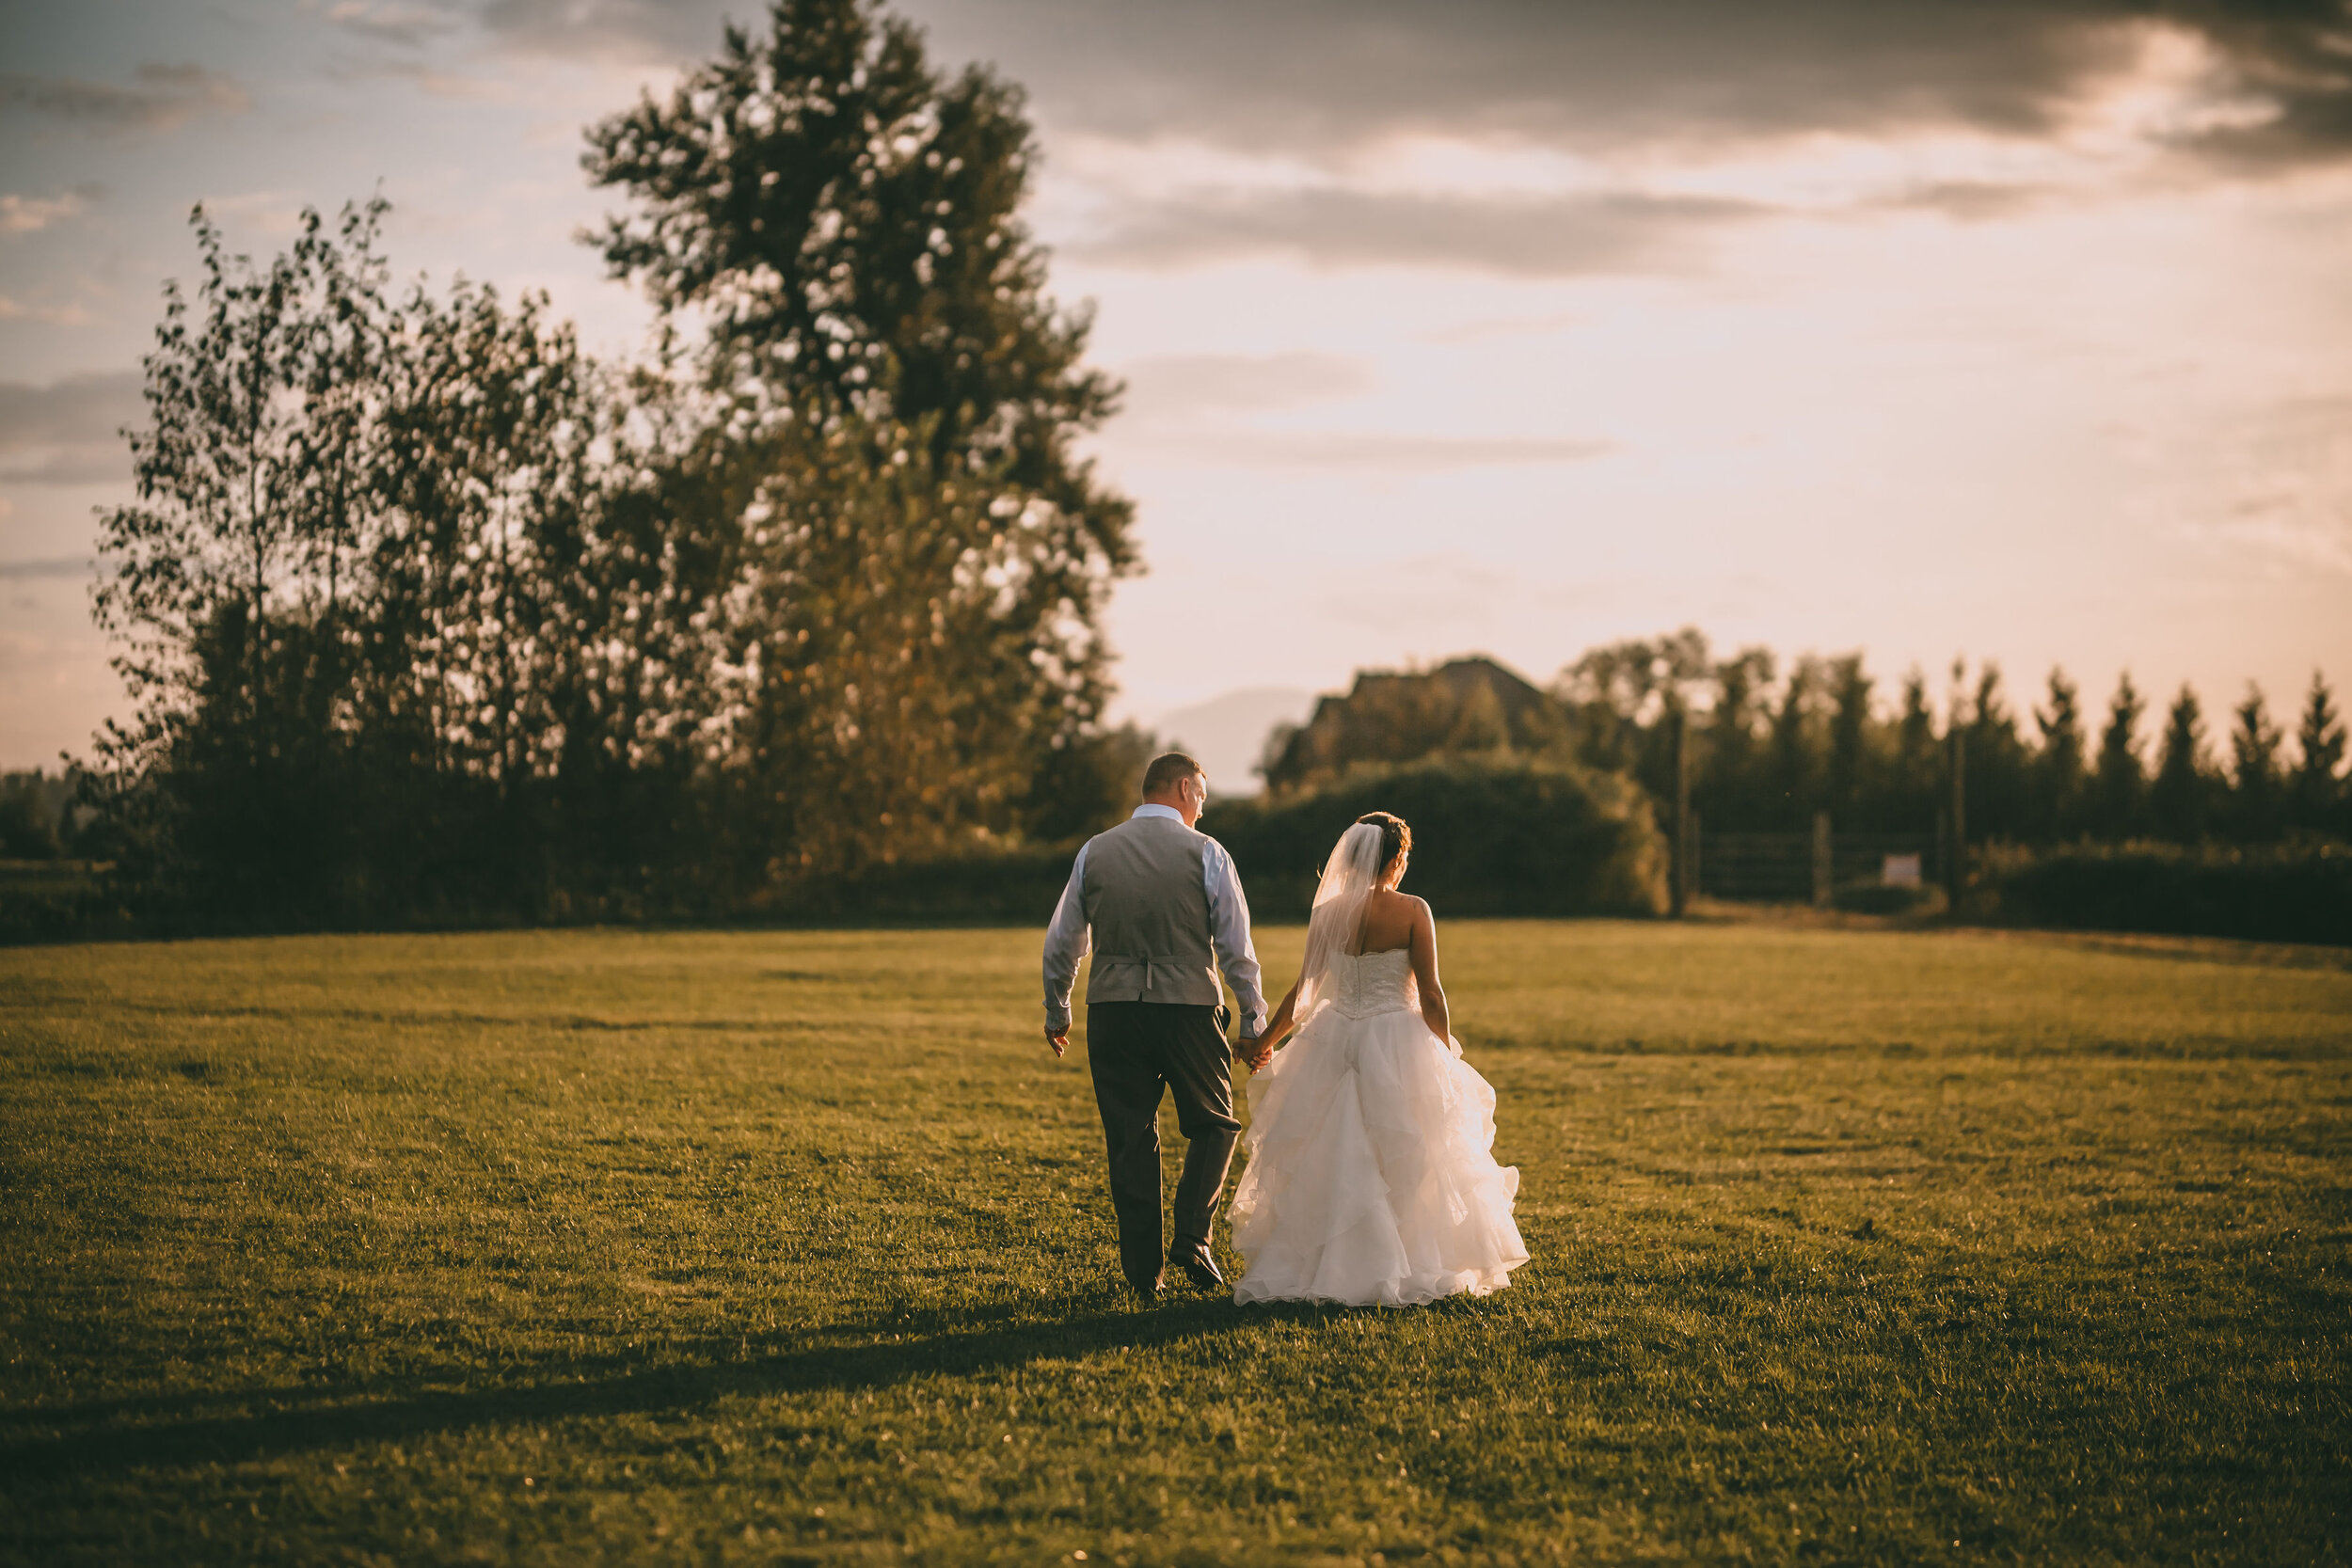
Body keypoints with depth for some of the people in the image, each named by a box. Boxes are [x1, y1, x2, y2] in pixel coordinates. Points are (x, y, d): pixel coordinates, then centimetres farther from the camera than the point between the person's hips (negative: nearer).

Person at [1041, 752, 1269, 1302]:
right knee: (1214, 1124, 16)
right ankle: (1191, 1238, 0)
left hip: (1112, 1009, 2)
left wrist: (1056, 1010, 24)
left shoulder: (1094, 852, 6)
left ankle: (1143, 1271, 8)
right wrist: (1253, 1020, 6)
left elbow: (1061, 942, 11)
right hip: (1188, 1007, -2)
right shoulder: (1205, 853, -3)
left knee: (1130, 1141, 8)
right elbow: (1236, 946, -2)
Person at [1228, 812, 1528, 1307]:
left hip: (1335, 1042, 3)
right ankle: (1411, 1270, 10)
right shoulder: (1412, 912, -10)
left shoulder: (1326, 914, -1)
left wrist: (1267, 1039, 19)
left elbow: (1304, 989, 4)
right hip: (1398, 1042, -3)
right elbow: (1430, 994, -10)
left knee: (1326, 1162, 12)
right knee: (1405, 1163, 7)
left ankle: (1310, 1267, 12)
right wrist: (1446, 1054, 3)